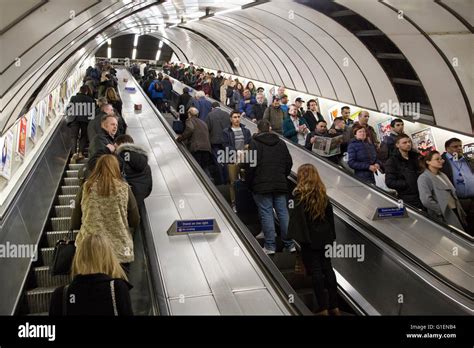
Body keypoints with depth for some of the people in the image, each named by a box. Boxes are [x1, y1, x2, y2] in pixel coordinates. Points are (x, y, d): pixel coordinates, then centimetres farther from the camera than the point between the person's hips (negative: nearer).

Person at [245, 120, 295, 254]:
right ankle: (290, 244, 10)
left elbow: (250, 165, -8)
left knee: (266, 214, -1)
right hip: (280, 184, 4)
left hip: (261, 185, -4)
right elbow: (289, 162, 13)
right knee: (283, 212, 7)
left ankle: (270, 246, 0)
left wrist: (249, 183, 2)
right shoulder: (281, 143, 12)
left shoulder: (254, 143, -3)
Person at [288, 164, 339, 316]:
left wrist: (298, 237, -14)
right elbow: (330, 215, 10)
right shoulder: (323, 194, 7)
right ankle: (334, 306, 17)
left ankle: (323, 307, 4)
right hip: (325, 237, 5)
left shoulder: (300, 194, -10)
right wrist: (331, 235, 15)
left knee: (316, 271, 0)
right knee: (327, 268, 11)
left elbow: (297, 217, -16)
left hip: (309, 239, -5)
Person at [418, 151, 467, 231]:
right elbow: (426, 200, -23)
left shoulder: (443, 175, 16)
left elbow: (453, 192, 20)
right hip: (444, 216, -8)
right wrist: (442, 210, -16)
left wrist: (459, 209, 9)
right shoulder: (424, 178, -12)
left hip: (456, 212, 8)